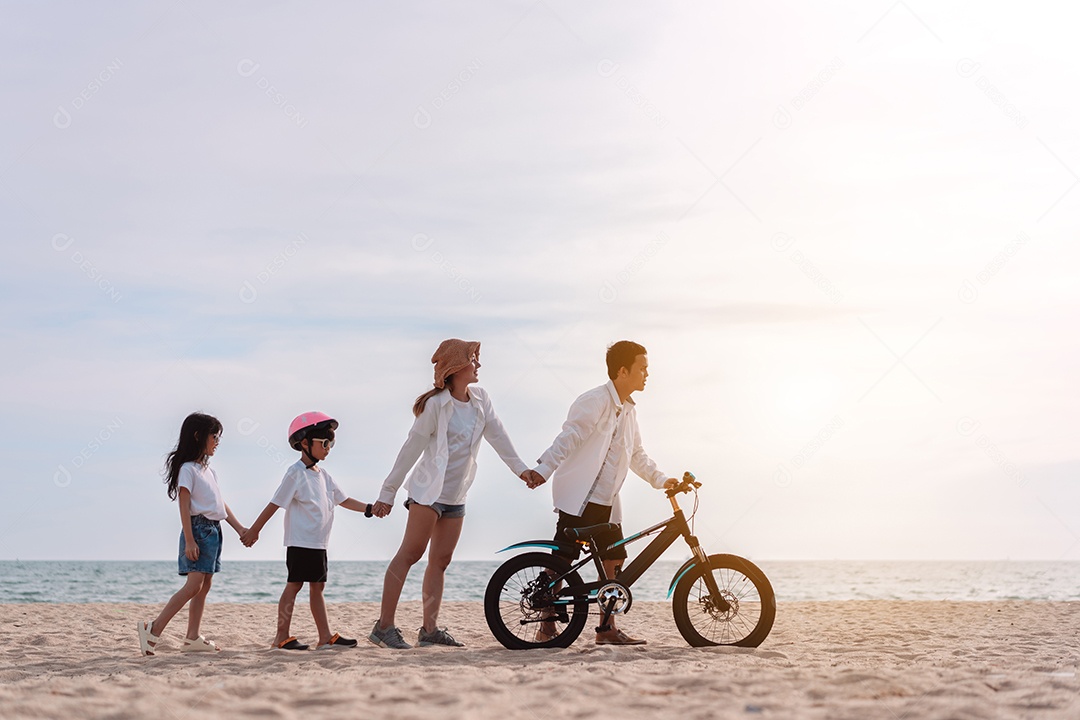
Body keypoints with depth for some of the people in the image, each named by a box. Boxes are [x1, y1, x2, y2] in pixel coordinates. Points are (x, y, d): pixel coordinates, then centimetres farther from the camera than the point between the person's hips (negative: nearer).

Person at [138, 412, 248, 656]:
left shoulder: (209, 470, 18)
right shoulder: (188, 468, -9)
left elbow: (220, 504, 21)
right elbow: (184, 505, -15)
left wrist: (239, 528, 15)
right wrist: (189, 540, -21)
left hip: (214, 530, 9)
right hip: (198, 528, -9)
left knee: (204, 585, 5)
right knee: (194, 584, -16)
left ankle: (192, 638, 6)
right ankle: (154, 629, -17)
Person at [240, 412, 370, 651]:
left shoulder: (323, 475, 14)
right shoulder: (296, 473, -10)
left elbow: (344, 500, 17)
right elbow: (275, 503, -10)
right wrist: (254, 531, -9)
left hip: (318, 543, 8)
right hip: (300, 542, -8)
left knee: (317, 586, 8)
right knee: (294, 585, -5)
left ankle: (325, 637, 9)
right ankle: (282, 636, 0)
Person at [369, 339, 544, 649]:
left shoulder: (480, 399, 8)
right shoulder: (436, 404, -10)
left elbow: (498, 436, 12)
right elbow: (412, 448, -8)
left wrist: (521, 469, 4)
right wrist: (388, 493, -6)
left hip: (456, 495, 7)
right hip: (428, 491, -7)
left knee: (440, 560, 6)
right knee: (410, 553, -12)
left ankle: (430, 629, 7)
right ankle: (384, 626, -13)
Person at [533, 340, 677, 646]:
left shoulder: (628, 410, 16)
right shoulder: (595, 401, -12)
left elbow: (636, 454, 25)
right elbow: (569, 438, -19)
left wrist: (661, 479, 15)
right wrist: (542, 471, -27)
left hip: (605, 501, 9)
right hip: (578, 497, -9)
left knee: (614, 561, 5)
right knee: (562, 560, -5)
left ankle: (607, 628, 11)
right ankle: (546, 626, 2)